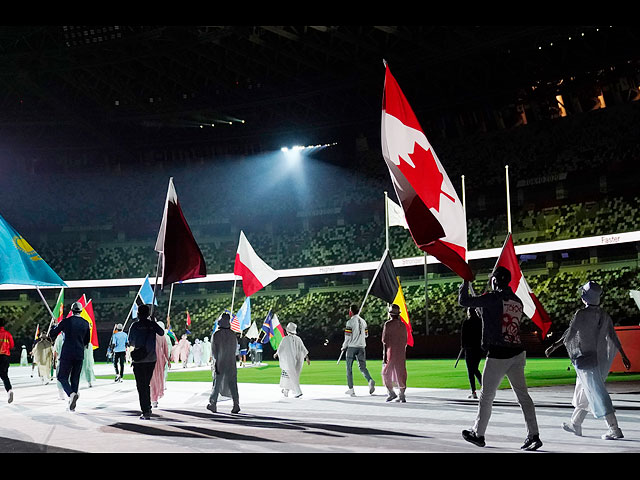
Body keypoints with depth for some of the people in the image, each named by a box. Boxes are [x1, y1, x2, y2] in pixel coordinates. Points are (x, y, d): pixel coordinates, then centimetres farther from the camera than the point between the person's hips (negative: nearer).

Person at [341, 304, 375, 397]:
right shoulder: (363, 321, 9)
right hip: (361, 346, 5)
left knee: (349, 368, 7)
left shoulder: (350, 322, -10)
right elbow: (366, 335, 15)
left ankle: (351, 389, 7)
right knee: (362, 367, 7)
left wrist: (344, 347, 2)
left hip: (352, 347, -5)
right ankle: (370, 381, -20)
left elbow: (347, 337, -12)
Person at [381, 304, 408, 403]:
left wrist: (384, 355, -11)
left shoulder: (388, 324, -7)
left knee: (386, 373, 12)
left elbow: (385, 341, -11)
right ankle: (401, 395, 0)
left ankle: (391, 393, 12)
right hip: (401, 353, 5)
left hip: (391, 353, -4)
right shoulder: (403, 325, 9)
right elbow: (405, 341, 13)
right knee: (400, 374, 5)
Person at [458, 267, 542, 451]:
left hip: (498, 355, -6)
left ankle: (478, 434, 19)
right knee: (523, 394, 8)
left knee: (486, 396, 7)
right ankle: (533, 435, 3)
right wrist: (482, 309, 29)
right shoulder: (517, 301, 10)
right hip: (517, 353, 6)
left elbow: (463, 301, -10)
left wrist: (465, 282, 6)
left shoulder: (493, 298, -12)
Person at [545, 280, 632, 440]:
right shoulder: (604, 315, 6)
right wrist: (623, 356, 17)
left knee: (597, 393, -5)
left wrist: (553, 346, -6)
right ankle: (575, 424, 30)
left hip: (584, 358, -8)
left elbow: (569, 334, -14)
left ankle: (614, 429, -6)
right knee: (584, 391, 18)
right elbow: (614, 337, 10)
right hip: (599, 357, 8)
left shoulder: (581, 314, -15)